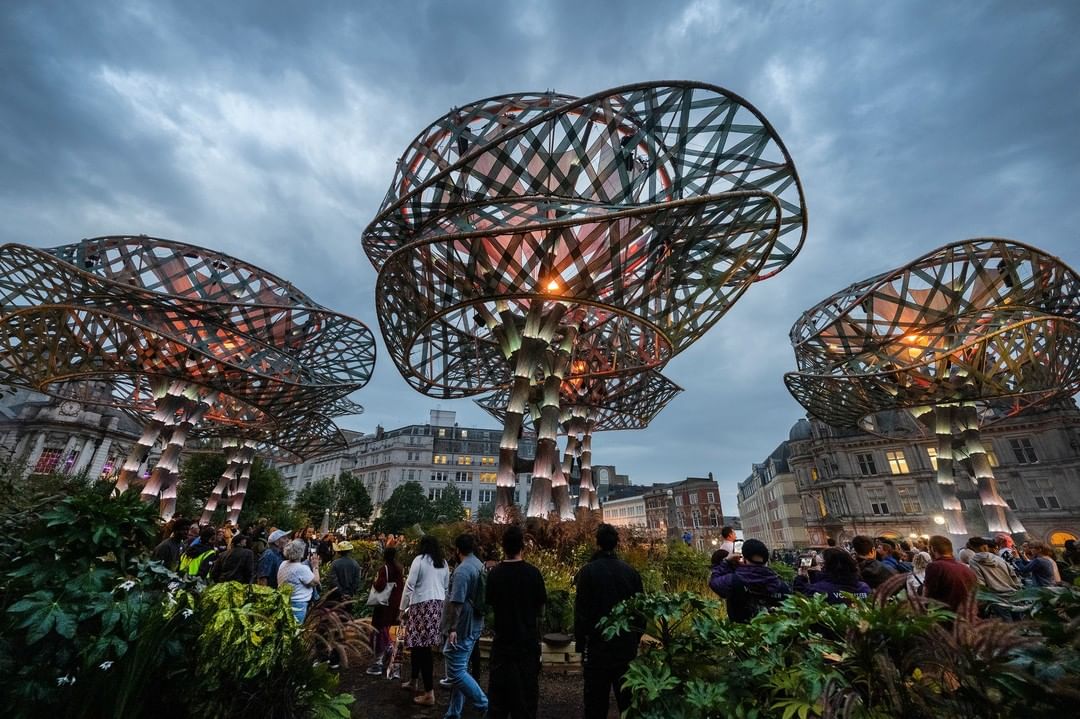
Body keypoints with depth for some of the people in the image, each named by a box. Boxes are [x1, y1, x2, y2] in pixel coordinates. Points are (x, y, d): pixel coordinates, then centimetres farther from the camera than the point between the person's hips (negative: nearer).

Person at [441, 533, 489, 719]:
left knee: (456, 672, -2)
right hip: (474, 626, 9)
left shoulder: (462, 570, -20)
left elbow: (457, 602, -24)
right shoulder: (479, 565, 9)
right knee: (460, 670, 17)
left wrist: (452, 628, -19)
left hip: (462, 627, -9)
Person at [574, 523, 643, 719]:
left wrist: (580, 643, -2)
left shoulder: (588, 571, -13)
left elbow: (581, 611, -12)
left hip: (598, 646, -3)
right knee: (627, 698, 17)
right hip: (627, 646, 4)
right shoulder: (631, 571, -3)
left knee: (596, 698, 9)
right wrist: (635, 639, 16)